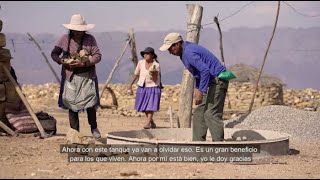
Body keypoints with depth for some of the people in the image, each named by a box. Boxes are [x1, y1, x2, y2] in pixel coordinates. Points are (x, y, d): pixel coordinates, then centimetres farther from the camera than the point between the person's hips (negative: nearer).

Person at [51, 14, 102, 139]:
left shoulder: (90, 39, 1)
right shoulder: (65, 39, 3)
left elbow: (98, 56, -4)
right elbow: (54, 54, 8)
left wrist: (83, 63, -17)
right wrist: (62, 61, -13)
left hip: (87, 77, -1)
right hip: (70, 77, 1)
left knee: (90, 104, -5)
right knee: (72, 105, 0)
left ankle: (94, 128, 18)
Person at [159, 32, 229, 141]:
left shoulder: (189, 52, -19)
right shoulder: (185, 51, 14)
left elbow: (205, 71, -28)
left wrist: (201, 91, -25)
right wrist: (197, 88, 17)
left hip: (217, 81, -11)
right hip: (212, 82, 11)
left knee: (212, 114, -16)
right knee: (199, 113, 10)